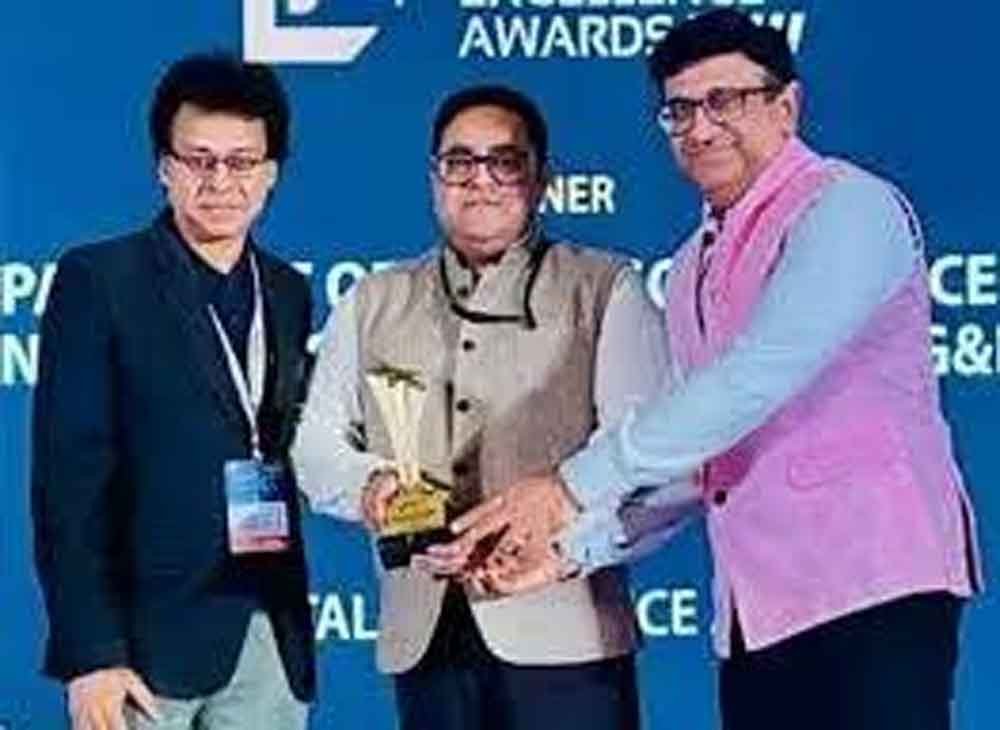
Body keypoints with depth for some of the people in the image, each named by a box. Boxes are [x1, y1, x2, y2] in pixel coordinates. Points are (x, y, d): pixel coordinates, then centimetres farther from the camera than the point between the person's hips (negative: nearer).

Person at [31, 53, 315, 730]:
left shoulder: (288, 293, 13)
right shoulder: (98, 280, -3)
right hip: (151, 633, -5)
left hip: (272, 641, 5)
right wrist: (90, 653, -14)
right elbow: (69, 478, -8)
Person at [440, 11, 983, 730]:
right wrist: (573, 547, 2)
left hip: (872, 583, -7)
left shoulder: (847, 206, -6)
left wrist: (574, 487, -19)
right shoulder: (694, 268, 19)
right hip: (756, 608, 8)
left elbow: (760, 374, -20)